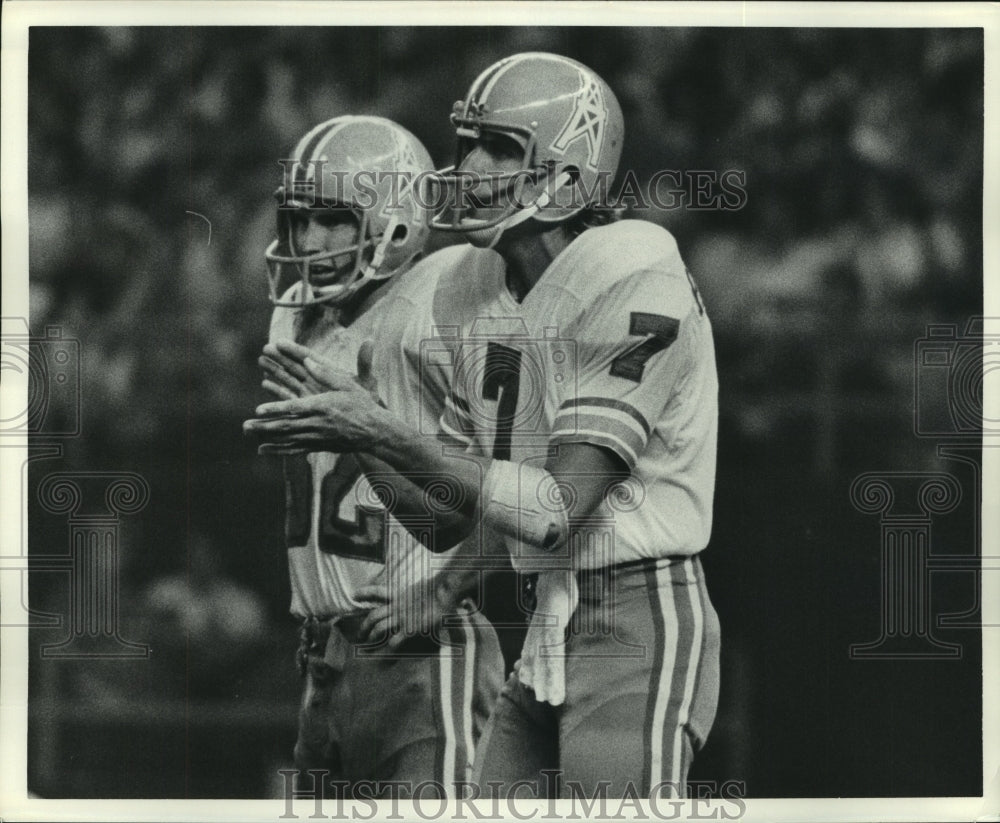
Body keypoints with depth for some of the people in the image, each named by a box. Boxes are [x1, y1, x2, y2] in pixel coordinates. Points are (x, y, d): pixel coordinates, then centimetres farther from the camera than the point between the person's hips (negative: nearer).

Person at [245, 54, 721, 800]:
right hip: (550, 631, 8)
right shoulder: (485, 293, 9)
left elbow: (558, 511, -20)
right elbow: (451, 516, 14)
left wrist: (384, 436, -21)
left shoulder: (633, 282, -16)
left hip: (641, 630, -8)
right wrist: (347, 427, -2)